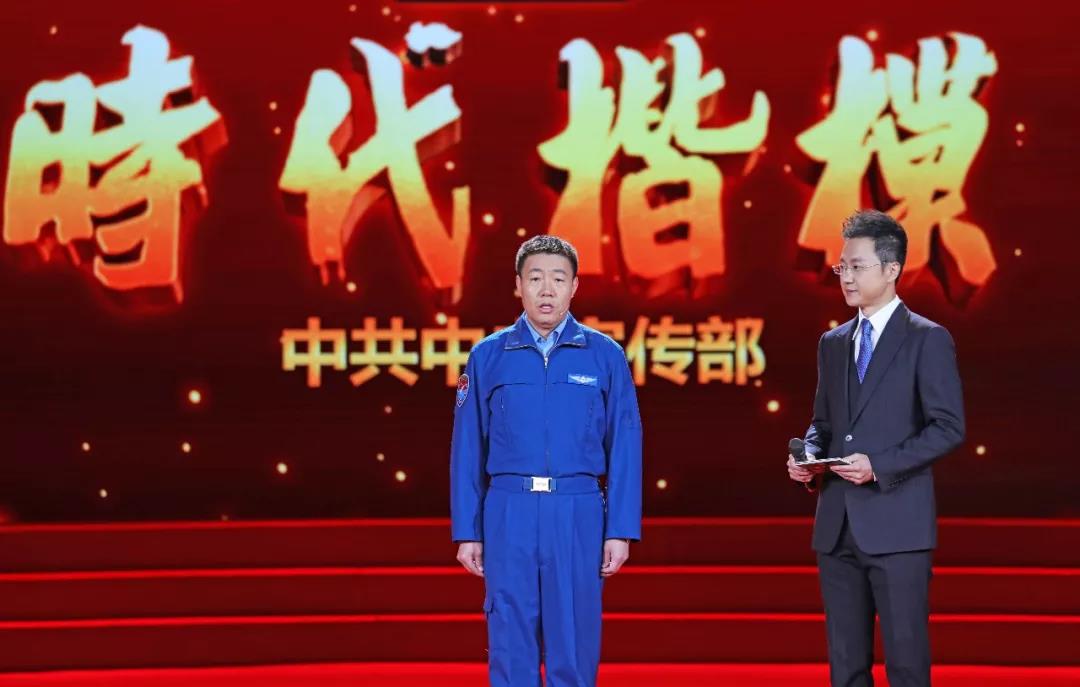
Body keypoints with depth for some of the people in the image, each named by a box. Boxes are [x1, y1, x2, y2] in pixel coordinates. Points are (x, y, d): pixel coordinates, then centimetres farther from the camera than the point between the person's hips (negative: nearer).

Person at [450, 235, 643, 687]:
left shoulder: (604, 356, 4)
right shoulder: (488, 356, 5)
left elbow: (625, 447, 3)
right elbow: (468, 449, 7)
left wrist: (621, 531, -3)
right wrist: (467, 532, 3)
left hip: (578, 514, 0)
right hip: (509, 513, 0)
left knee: (574, 646, 3)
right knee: (511, 647, 3)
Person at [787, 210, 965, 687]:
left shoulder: (928, 339, -3)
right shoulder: (833, 343, 15)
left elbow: (948, 427, -9)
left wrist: (879, 465, -17)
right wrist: (808, 457, 1)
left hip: (896, 525, -6)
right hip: (837, 524, 6)